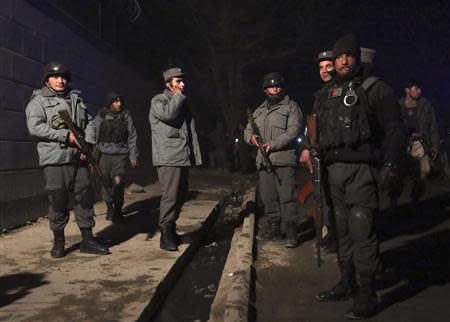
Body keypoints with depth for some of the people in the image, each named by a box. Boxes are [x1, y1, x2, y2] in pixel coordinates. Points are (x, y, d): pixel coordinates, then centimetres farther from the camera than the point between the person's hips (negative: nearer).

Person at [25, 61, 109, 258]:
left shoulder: (77, 99, 18)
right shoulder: (39, 101, 2)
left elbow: (90, 123, 17)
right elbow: (35, 127, -12)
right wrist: (66, 135, -16)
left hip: (79, 159, 5)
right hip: (55, 160, -5)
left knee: (85, 198, 5)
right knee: (58, 201, 1)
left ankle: (87, 240, 15)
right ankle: (58, 242, 16)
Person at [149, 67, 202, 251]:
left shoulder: (182, 102, 22)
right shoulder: (158, 100, -1)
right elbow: (168, 113, -25)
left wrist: (194, 155, 17)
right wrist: (178, 96, -7)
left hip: (184, 158, 8)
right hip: (168, 158, -8)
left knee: (181, 196, 12)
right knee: (170, 196, -12)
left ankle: (171, 230, 24)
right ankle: (166, 236, -7)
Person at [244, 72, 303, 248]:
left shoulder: (291, 107, 2)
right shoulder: (259, 111, 22)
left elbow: (293, 130, -11)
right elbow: (247, 129, 24)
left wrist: (273, 144, -20)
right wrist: (251, 137, -2)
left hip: (284, 159, -6)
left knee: (287, 197, -9)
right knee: (268, 197, 11)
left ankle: (291, 232, -5)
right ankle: (274, 228, 22)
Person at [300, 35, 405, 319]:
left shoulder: (374, 89, 1)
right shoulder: (326, 97, 18)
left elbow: (394, 129, -5)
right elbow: (318, 134, 23)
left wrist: (391, 163, -15)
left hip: (361, 169, -6)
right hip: (334, 171, 6)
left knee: (362, 231, -8)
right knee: (343, 230, 13)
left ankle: (367, 296, 0)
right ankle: (347, 284, 25)